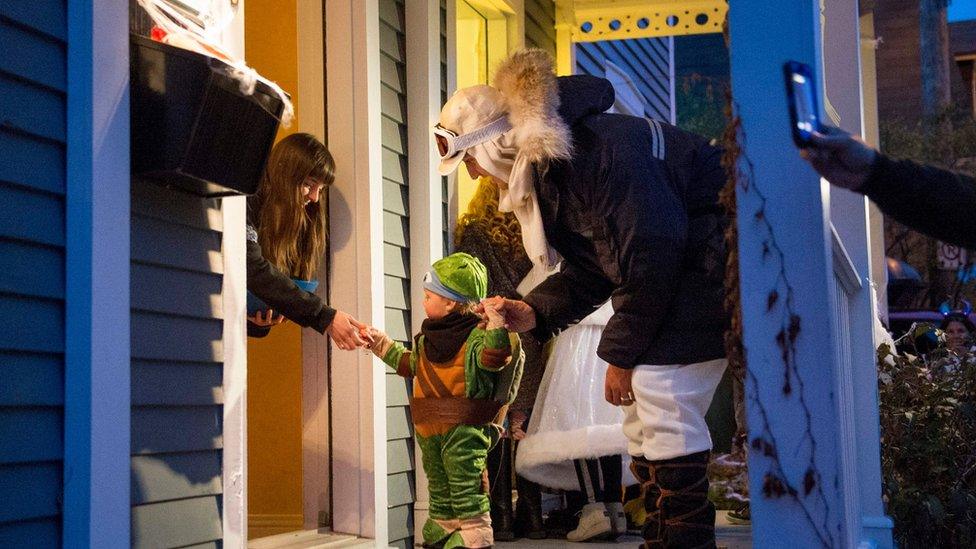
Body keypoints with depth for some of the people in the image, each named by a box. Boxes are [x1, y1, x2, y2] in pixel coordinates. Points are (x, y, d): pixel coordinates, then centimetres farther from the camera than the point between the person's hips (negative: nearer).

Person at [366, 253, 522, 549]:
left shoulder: (476, 336, -12)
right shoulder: (427, 340, 12)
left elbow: (494, 357, -30)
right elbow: (409, 363, 30)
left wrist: (496, 324, -40)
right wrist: (382, 344, 32)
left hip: (465, 432, -8)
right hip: (429, 432, 8)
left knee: (467, 494, -6)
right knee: (439, 494, 19)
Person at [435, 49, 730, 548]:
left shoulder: (602, 149, -26)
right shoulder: (545, 173, 6)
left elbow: (651, 254, -26)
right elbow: (589, 273, 7)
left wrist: (621, 355, -18)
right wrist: (531, 314, -10)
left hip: (710, 258, -10)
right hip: (671, 267, 10)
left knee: (661, 399, -16)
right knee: (642, 414, 10)